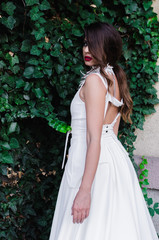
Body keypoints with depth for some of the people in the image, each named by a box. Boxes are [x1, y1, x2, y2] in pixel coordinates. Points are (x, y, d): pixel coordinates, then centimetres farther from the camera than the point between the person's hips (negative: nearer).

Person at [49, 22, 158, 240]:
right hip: (115, 156, 9)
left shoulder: (94, 79, -13)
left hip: (93, 163, -9)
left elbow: (94, 139, -20)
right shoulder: (115, 78, 13)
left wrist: (84, 190, -24)